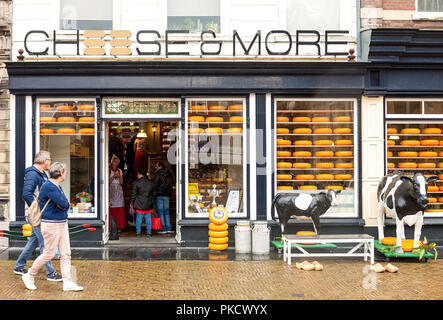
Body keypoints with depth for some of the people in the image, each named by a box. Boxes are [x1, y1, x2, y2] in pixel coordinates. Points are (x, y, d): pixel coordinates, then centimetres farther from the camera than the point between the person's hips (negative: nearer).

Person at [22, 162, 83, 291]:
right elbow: (63, 204, -22)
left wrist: (63, 204, -10)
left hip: (62, 223, 9)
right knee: (49, 254, -2)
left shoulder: (57, 186, 13)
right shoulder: (49, 186, -18)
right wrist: (63, 204, -1)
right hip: (51, 224, -9)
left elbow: (66, 204, 11)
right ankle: (29, 276, 16)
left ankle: (67, 283, 5)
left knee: (65, 253, 4)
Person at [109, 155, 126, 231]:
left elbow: (121, 182, 7)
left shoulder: (120, 170, 12)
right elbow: (108, 181, -3)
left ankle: (119, 226, 1)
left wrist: (119, 176, -9)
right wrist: (113, 176, -15)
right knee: (112, 209, -8)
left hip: (119, 190, 3)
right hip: (111, 190, -3)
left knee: (120, 209, -3)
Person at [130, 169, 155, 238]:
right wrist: (152, 202, 20)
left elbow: (134, 194, -5)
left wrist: (132, 202, 4)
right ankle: (148, 232, 9)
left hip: (139, 204, -3)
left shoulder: (137, 183, -8)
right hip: (148, 204, 3)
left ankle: (138, 233, 6)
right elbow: (153, 194, 12)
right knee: (148, 218, 9)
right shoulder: (151, 183, 6)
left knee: (138, 218, 4)